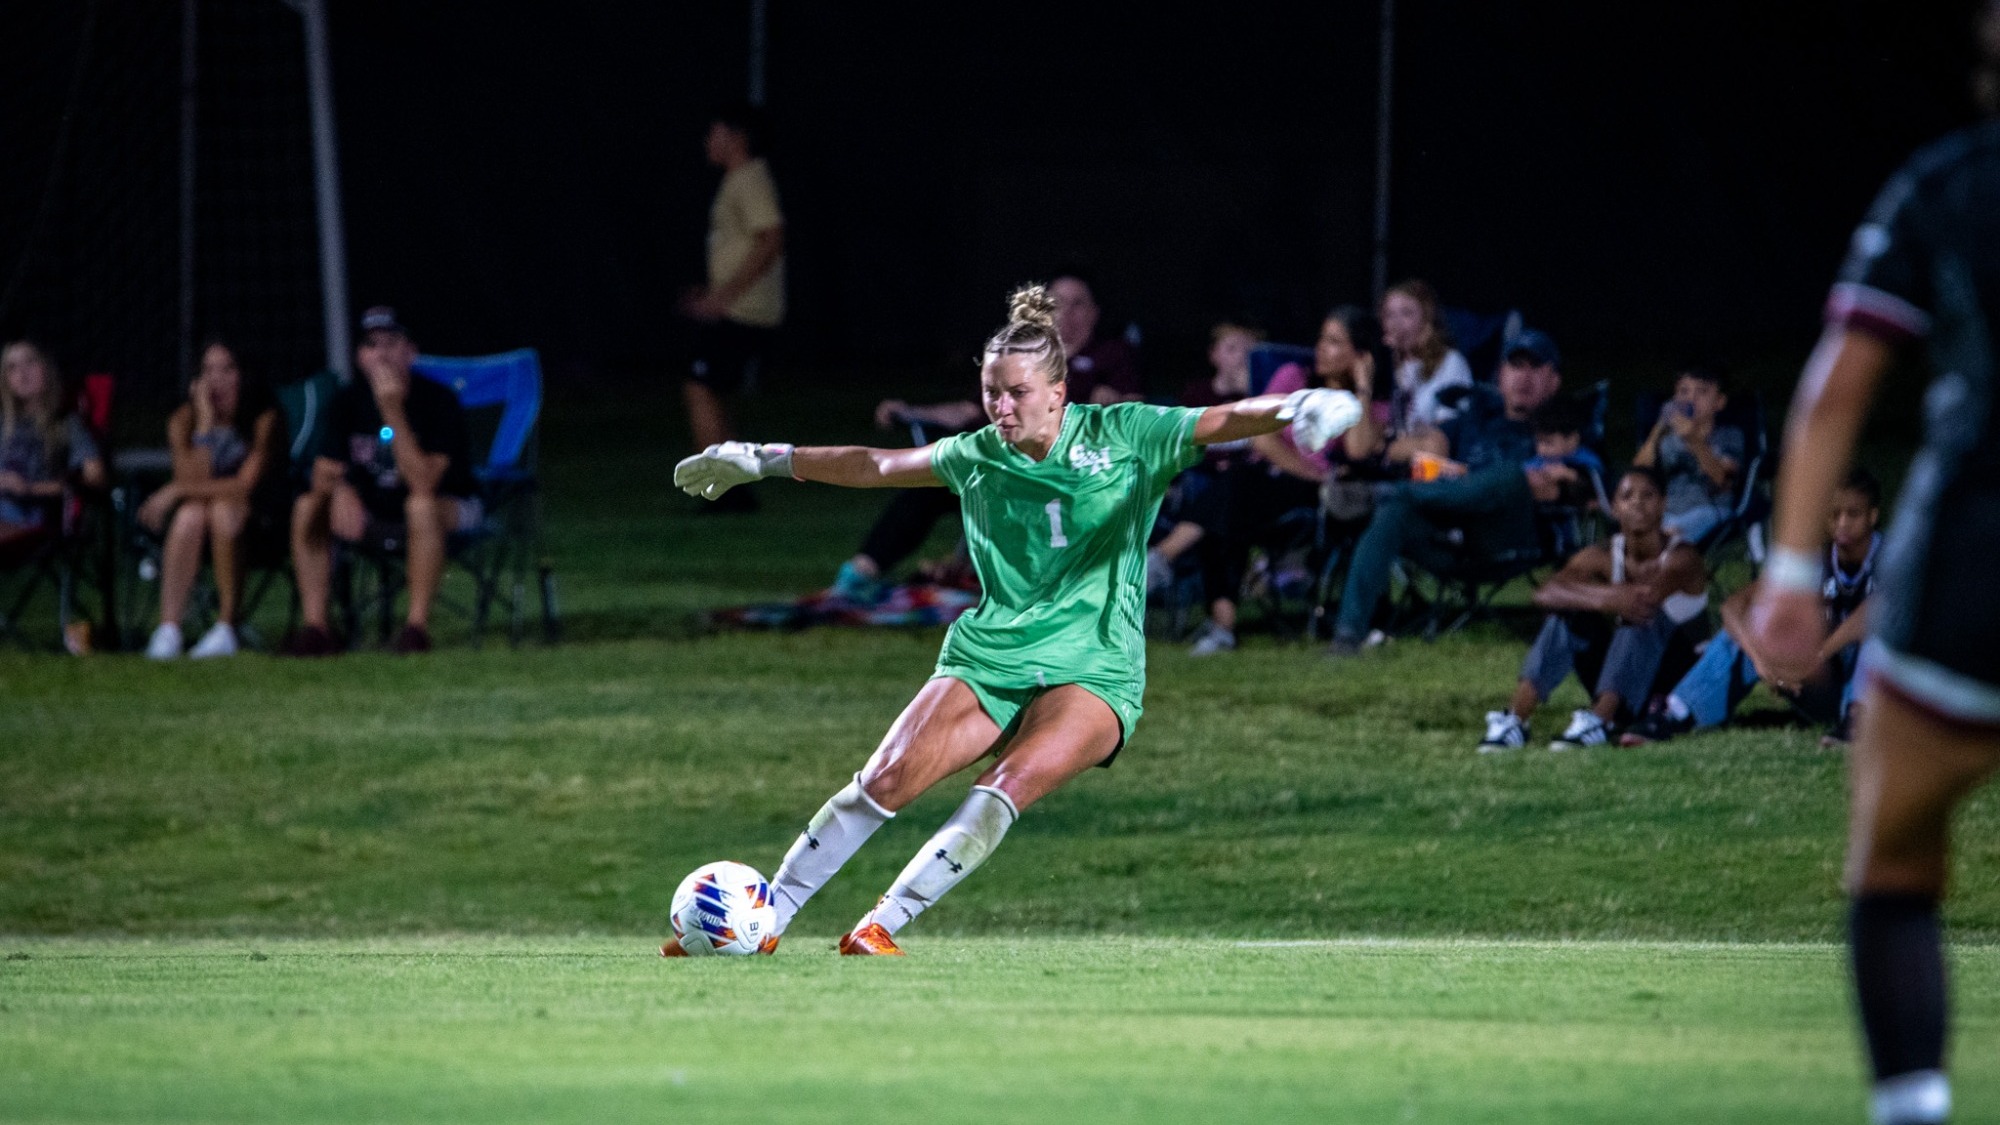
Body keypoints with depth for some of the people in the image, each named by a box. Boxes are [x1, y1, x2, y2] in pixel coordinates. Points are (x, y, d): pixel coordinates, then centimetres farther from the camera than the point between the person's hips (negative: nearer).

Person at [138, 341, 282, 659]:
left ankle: (226, 628, -34)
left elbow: (246, 485, -18)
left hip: (246, 513, -2)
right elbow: (192, 479, -18)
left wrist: (176, 491, -19)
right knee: (190, 514, -33)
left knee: (222, 510, -36)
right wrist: (205, 421, -22)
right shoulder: (183, 421, -4)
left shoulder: (262, 418, -11)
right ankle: (168, 630, -41)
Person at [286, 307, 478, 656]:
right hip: (377, 513, 6)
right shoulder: (348, 402, -3)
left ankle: (417, 626, -36)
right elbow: (325, 471, -4)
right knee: (308, 506, -15)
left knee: (421, 505, -39)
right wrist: (340, 492, -30)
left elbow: (423, 483, -31)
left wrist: (394, 413, -37)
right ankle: (315, 625, -17)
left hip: (452, 508, -6)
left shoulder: (439, 401, -21)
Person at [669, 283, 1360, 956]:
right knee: (887, 779, -16)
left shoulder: (1124, 436, -1)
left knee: (1011, 786, -30)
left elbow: (1229, 421, -8)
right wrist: (765, 462, 29)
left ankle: (883, 924, -27)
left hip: (1092, 673, -3)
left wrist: (1301, 406, -28)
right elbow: (875, 465, 23)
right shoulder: (976, 457, 9)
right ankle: (762, 921, -7)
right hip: (987, 660, 3)